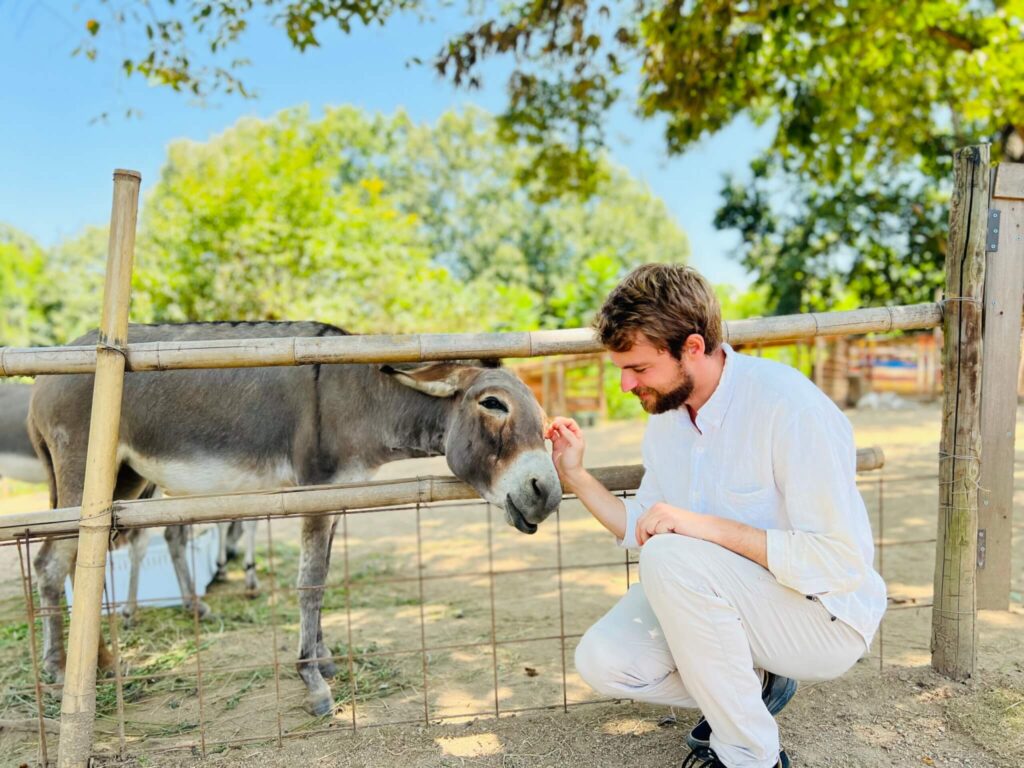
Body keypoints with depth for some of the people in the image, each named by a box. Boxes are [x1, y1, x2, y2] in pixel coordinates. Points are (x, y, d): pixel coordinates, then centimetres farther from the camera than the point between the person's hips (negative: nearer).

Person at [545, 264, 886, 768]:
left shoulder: (788, 405, -24)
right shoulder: (666, 415, 0)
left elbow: (841, 562, -26)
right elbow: (645, 531, 6)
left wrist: (710, 526, -32)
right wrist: (576, 478, -4)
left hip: (826, 617, -6)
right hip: (726, 605, 7)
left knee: (673, 557, -32)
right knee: (601, 661, -12)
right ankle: (753, 685, 10)